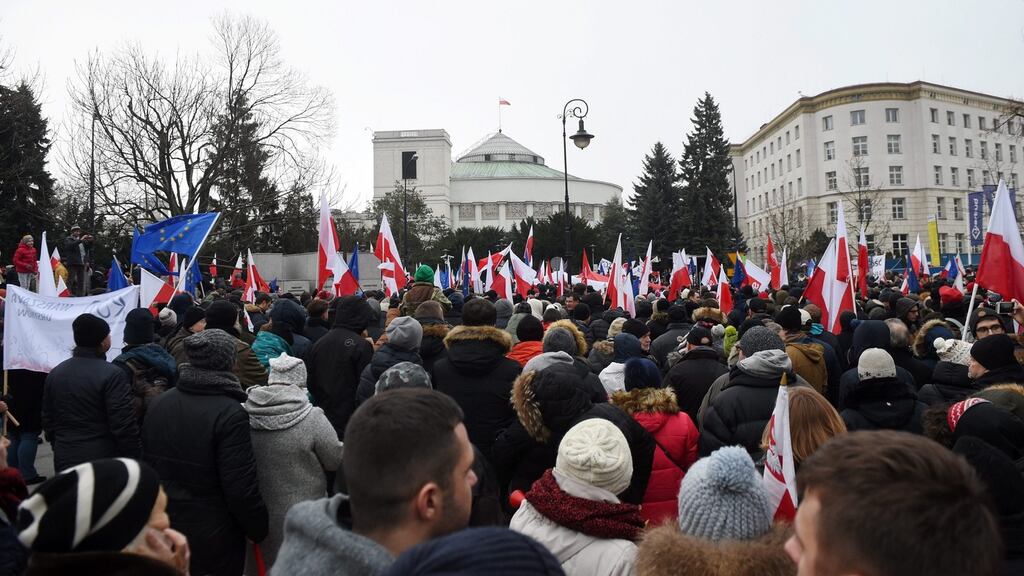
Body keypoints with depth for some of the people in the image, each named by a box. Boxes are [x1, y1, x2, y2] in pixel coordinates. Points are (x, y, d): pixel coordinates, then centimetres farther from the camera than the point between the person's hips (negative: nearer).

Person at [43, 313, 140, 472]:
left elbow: (48, 420, 15)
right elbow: (124, 425, -18)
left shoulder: (55, 374, 7)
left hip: (64, 460, 6)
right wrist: (134, 458, -10)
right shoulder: (112, 375, -16)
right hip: (104, 460, -6)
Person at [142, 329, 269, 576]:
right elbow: (241, 488, -23)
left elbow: (146, 462, 12)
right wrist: (257, 529, -9)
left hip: (164, 526, 7)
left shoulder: (158, 403, 0)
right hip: (213, 535, -6)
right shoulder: (230, 413, -22)